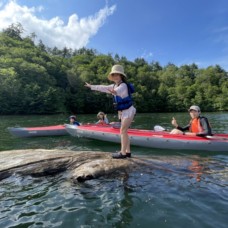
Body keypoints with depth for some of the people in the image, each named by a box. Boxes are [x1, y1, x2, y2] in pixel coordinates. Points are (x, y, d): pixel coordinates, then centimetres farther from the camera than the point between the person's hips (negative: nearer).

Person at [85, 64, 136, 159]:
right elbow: (103, 88, 18)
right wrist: (91, 86, 24)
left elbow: (119, 91, -43)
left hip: (128, 110, -9)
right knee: (124, 131, 9)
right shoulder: (114, 86, 8)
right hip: (123, 111, 9)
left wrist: (114, 92, -66)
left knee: (123, 130, -12)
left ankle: (123, 153, -5)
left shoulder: (123, 85, -19)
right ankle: (127, 152, 17)